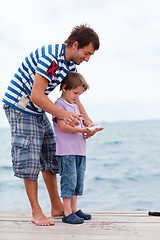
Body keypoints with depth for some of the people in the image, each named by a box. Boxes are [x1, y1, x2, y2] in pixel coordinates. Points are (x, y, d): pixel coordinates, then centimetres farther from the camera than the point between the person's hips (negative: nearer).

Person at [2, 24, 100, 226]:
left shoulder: (70, 63, 3)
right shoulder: (51, 57, -27)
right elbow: (36, 96, -30)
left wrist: (88, 121, 1)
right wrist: (63, 114, -29)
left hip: (38, 111, 10)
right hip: (19, 106, -9)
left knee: (50, 156, 10)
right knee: (29, 158, -8)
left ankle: (57, 206, 20)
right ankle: (36, 213, 2)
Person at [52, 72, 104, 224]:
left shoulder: (75, 106, 21)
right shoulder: (60, 104, -6)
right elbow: (62, 126, -16)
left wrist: (89, 131, 8)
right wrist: (82, 130, -21)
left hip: (80, 150, 9)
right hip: (66, 151, -9)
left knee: (78, 181, 11)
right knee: (69, 180, -8)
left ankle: (74, 210, 19)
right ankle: (67, 213, -4)